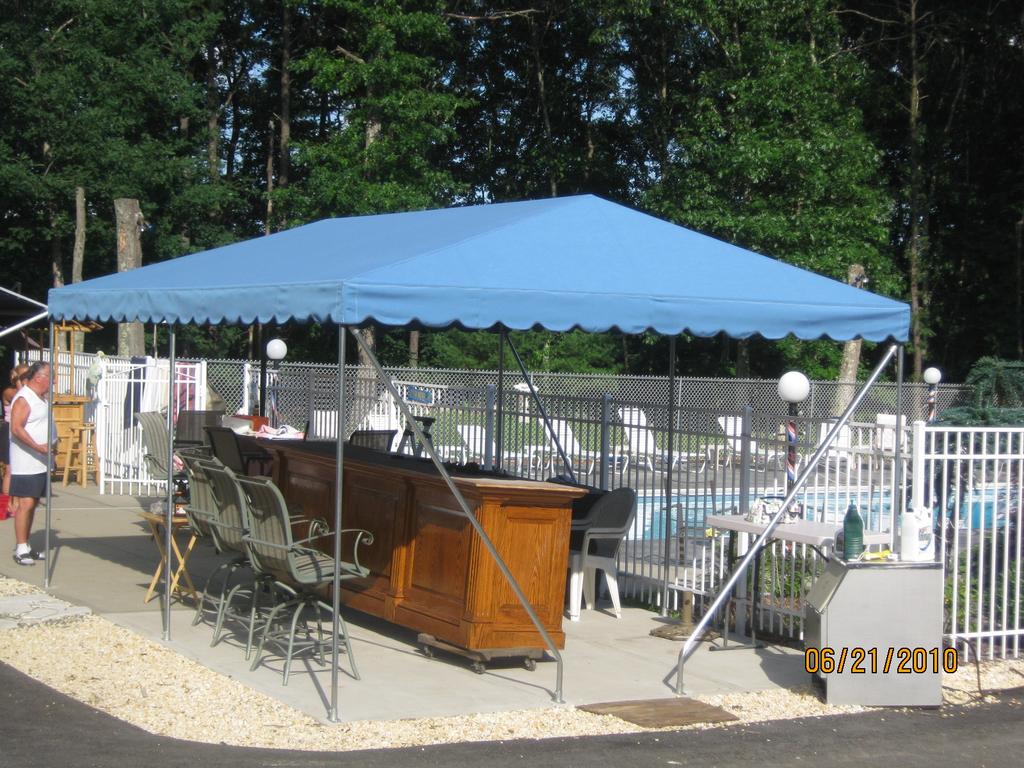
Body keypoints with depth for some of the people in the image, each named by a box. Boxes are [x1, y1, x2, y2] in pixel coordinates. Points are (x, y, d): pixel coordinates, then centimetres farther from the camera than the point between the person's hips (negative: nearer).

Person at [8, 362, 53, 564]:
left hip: (41, 463, 9)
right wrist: (38, 446, -27)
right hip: (26, 463, -9)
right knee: (25, 503, -10)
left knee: (33, 504, 11)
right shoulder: (23, 399, -13)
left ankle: (26, 547, 17)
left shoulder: (41, 399, 16)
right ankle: (20, 549, -8)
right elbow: (16, 429, -22)